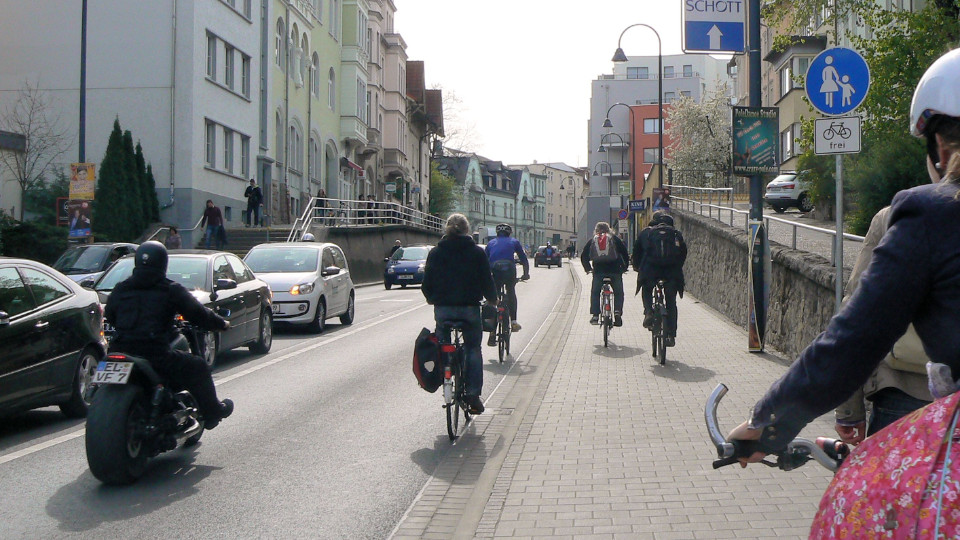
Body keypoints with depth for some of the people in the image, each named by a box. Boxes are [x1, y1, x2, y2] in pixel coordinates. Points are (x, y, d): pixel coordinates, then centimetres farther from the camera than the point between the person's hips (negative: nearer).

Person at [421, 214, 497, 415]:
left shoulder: (436, 252, 3)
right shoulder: (477, 252, -1)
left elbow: (427, 283, 6)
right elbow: (487, 281, 1)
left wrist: (431, 299, 26)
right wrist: (492, 299, 20)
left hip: (443, 308, 1)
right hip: (469, 307, -1)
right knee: (473, 349, 9)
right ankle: (472, 392, 2)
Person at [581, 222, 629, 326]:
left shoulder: (592, 240, 15)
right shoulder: (615, 238, 12)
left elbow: (584, 256, 14)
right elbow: (625, 253, 8)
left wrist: (588, 268, 24)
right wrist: (624, 267, 17)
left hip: (598, 271, 1)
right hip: (615, 270, -1)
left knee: (595, 292, 13)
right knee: (618, 292, 10)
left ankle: (595, 315, 4)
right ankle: (617, 311, -10)